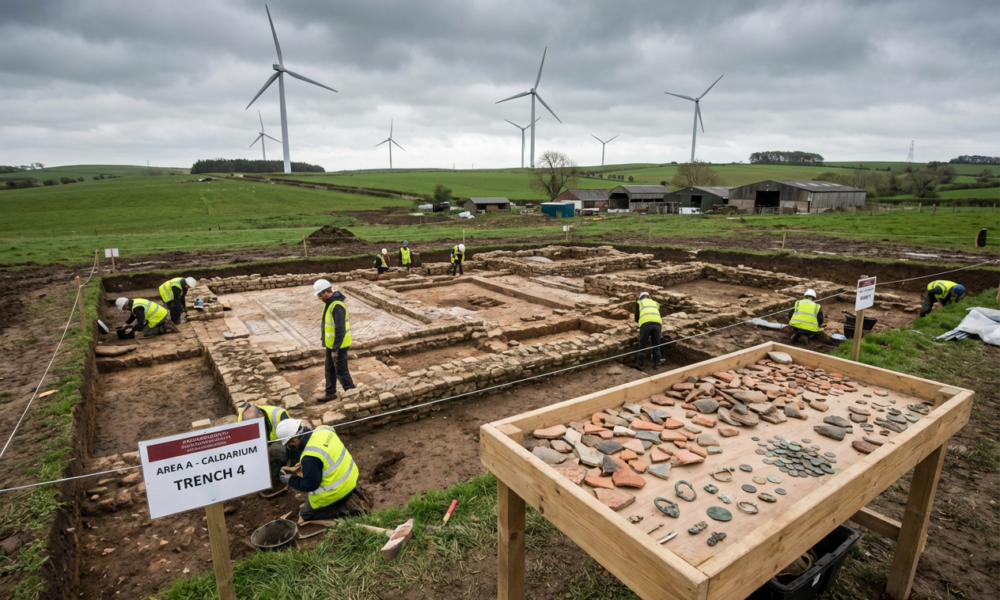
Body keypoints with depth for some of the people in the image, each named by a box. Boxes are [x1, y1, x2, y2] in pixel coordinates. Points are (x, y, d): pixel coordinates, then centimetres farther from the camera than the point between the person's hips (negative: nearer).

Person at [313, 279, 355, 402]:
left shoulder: (337, 306, -26)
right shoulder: (329, 302, 6)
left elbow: (340, 329, -27)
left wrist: (335, 348, -24)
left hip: (338, 345, -10)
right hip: (331, 343, 10)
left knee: (341, 370, 1)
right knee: (330, 369, 20)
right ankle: (330, 393, 35)